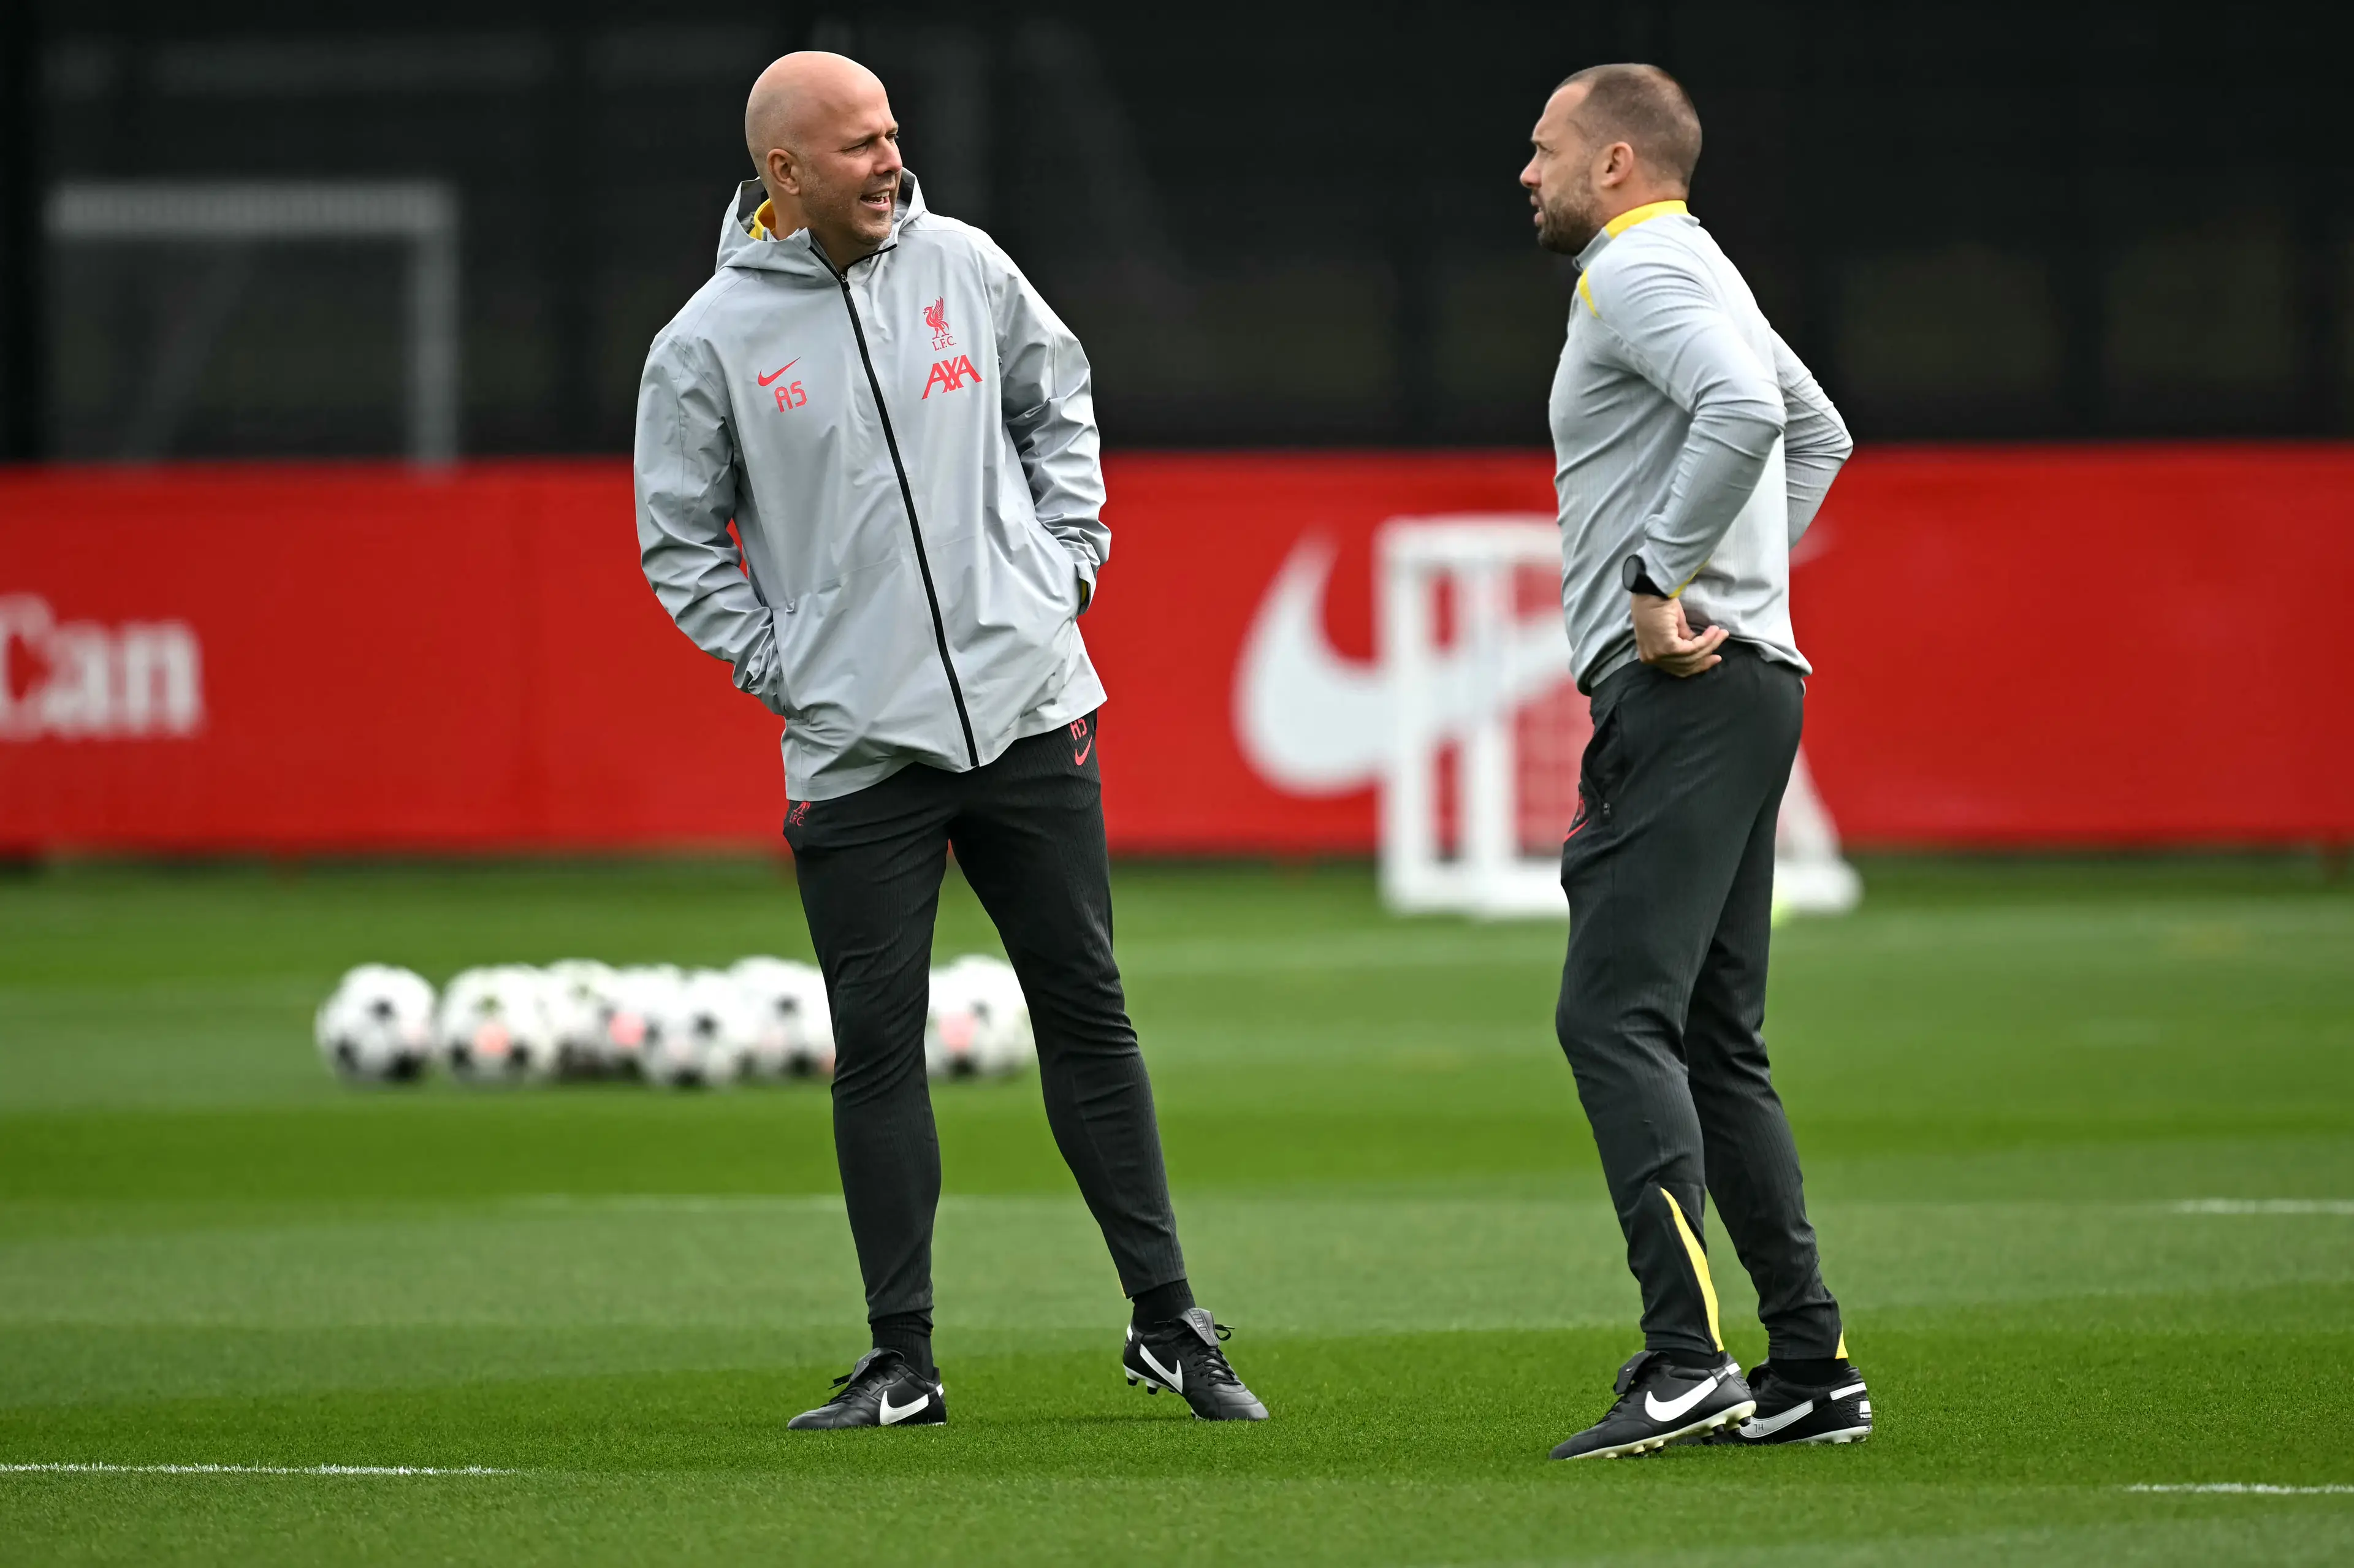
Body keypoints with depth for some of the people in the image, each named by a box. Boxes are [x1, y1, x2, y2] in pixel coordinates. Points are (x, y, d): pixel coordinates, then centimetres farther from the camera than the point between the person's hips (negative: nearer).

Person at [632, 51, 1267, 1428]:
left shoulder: (963, 265, 3)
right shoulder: (711, 343, -5)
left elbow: (1059, 400, 19)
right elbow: (679, 538, 5)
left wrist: (1067, 557, 9)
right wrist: (779, 667, -2)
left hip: (1031, 708, 2)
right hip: (855, 748, -2)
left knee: (1088, 1011, 6)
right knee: (878, 1045, -1)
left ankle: (1169, 1325, 12)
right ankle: (903, 1365, 7)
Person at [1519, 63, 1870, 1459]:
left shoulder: (1639, 272, -9)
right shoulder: (1698, 274, 24)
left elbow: (1746, 412, -27)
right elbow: (1820, 433, 36)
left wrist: (1660, 579, -21)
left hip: (1684, 692, -11)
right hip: (1731, 680, 11)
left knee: (1618, 1016, -16)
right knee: (1712, 1039, 12)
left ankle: (1689, 1358, -24)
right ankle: (1813, 1369, 11)